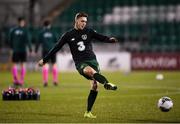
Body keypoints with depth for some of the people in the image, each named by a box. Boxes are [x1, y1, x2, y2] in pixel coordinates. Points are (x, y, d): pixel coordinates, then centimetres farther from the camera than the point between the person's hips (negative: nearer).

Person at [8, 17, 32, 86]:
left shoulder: (13, 30, 1)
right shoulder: (25, 30, -4)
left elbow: (10, 40, 4)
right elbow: (28, 40, -10)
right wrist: (30, 50, -7)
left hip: (15, 50, 1)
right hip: (23, 50, -1)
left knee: (14, 65, 5)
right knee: (23, 65, 9)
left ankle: (16, 80, -9)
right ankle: (21, 80, 8)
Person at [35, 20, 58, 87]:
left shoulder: (41, 33, 3)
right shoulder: (52, 32, 6)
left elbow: (38, 42, 0)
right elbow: (56, 41, 7)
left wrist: (36, 50, 5)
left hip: (45, 50, -1)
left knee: (45, 65, -3)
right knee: (54, 64, 10)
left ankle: (45, 81, -14)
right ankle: (55, 81, 8)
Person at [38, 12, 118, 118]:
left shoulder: (89, 32, 11)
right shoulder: (68, 35, 8)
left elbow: (101, 38, 2)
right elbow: (56, 48, 12)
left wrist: (110, 39, -21)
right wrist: (44, 60, 14)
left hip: (92, 60, 3)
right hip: (80, 63, -3)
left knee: (95, 87, -5)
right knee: (90, 71, -37)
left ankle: (88, 112, 4)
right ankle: (107, 83, -63)